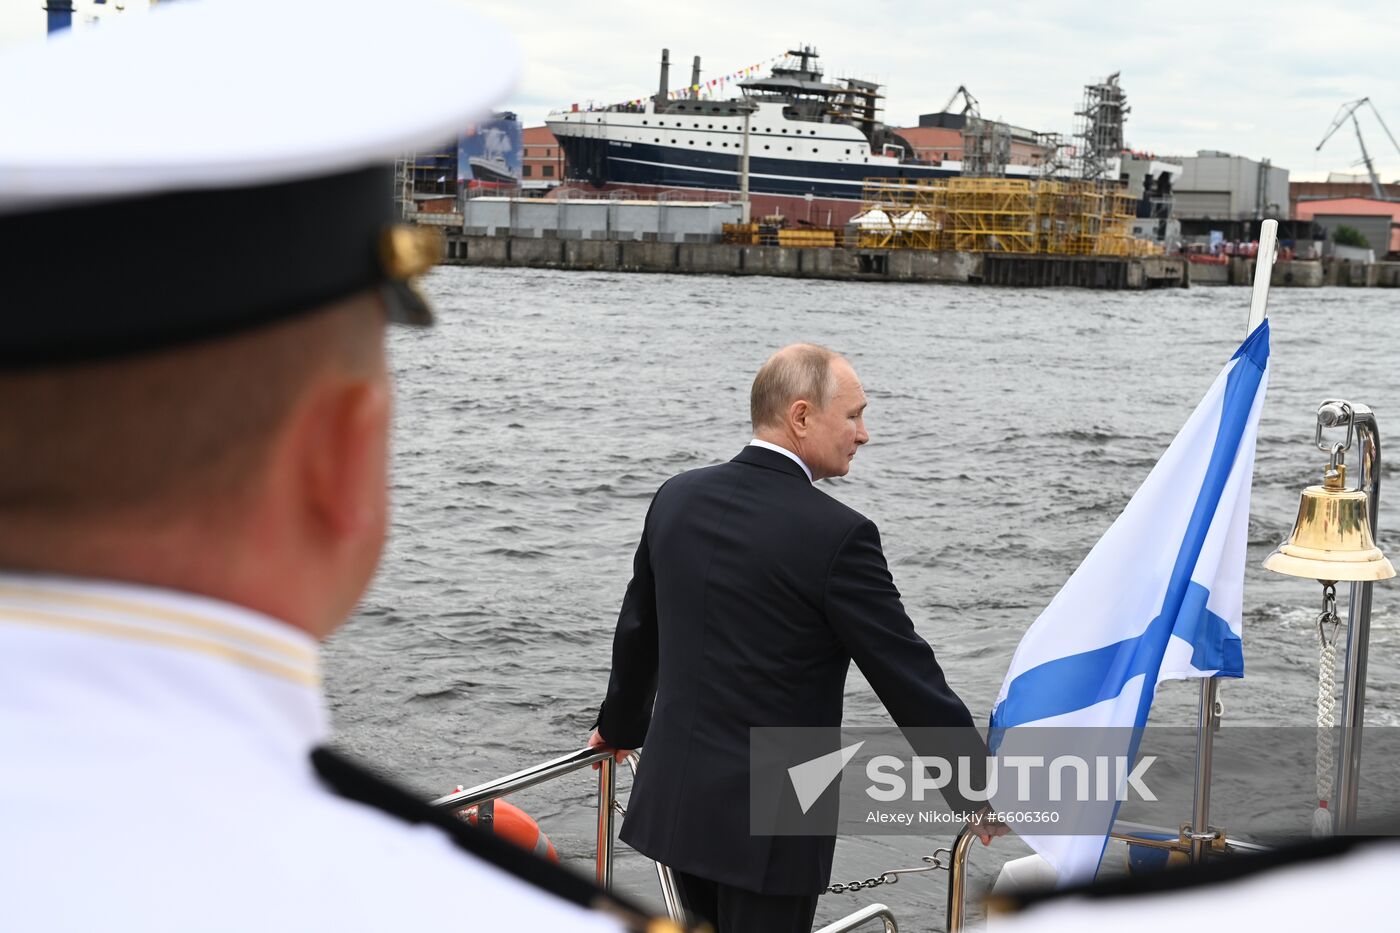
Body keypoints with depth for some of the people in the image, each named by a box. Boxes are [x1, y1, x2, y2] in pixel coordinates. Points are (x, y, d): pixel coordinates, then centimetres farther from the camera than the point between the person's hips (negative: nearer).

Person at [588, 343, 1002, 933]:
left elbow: (638, 629, 16)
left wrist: (620, 726, 33)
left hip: (675, 797, 7)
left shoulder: (677, 498, 2)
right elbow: (907, 676, -13)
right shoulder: (837, 536, -18)